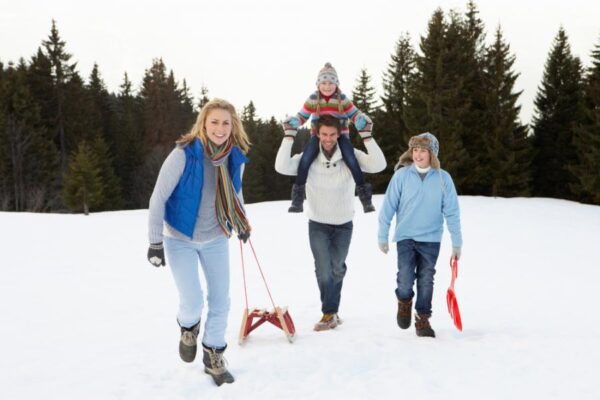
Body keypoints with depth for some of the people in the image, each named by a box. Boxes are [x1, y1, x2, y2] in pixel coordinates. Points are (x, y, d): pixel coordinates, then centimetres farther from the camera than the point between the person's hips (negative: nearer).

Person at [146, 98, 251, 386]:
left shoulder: (235, 157, -10)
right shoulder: (184, 155, -24)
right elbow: (158, 198, -18)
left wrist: (241, 222, 20)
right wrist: (155, 242, -17)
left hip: (215, 238, 4)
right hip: (180, 239, -4)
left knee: (220, 302, 8)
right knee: (193, 303, -12)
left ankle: (213, 357, 29)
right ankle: (188, 327, 25)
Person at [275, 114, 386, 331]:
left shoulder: (351, 156, -12)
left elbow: (378, 165, -24)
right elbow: (282, 167, -24)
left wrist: (367, 137, -31)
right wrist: (289, 137, -26)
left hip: (344, 224, 1)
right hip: (318, 224, -1)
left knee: (337, 270, 15)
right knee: (323, 271, -9)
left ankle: (330, 311, 33)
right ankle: (330, 313, 7)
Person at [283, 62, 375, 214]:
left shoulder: (342, 99, -3)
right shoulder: (312, 100, -2)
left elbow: (357, 115, -2)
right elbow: (301, 116, 2)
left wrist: (365, 131, -22)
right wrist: (291, 127, -19)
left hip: (340, 135, 0)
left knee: (351, 159, -27)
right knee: (306, 158, -26)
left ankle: (364, 194, -13)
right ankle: (298, 197, -15)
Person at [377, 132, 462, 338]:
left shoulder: (443, 178, -4)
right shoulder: (401, 175, -6)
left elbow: (451, 212, 0)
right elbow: (388, 207, -1)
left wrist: (457, 242, 0)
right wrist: (382, 236, 0)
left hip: (431, 238, 1)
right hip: (405, 237, -1)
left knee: (426, 281, 6)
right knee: (405, 280, -8)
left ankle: (422, 320, 22)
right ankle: (404, 302, 24)